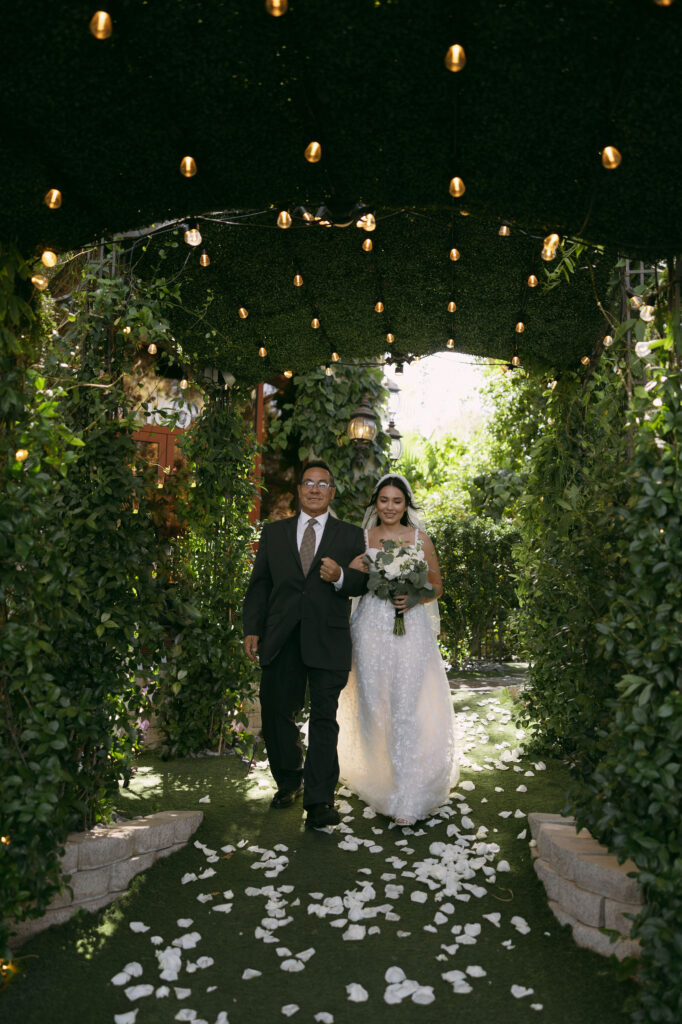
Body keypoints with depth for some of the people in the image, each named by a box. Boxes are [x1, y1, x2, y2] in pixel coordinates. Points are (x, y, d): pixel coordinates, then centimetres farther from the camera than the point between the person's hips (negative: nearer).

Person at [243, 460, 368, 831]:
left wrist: (340, 576, -19)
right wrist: (252, 629, 2)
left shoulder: (351, 536, 8)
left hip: (328, 640, -2)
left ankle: (319, 801, 6)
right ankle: (288, 782, 33)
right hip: (281, 640, 3)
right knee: (276, 713, 11)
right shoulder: (273, 533, 13)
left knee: (324, 718, -2)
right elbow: (259, 584, 10)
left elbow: (365, 582, 2)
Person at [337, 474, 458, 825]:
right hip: (371, 628, 1)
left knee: (406, 709, -7)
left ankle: (406, 798, 0)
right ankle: (375, 775, 29)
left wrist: (414, 599, -9)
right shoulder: (362, 538, 7)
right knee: (372, 705, 5)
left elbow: (437, 586, 10)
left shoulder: (420, 540, 5)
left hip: (410, 628, -1)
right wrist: (355, 572, -11)